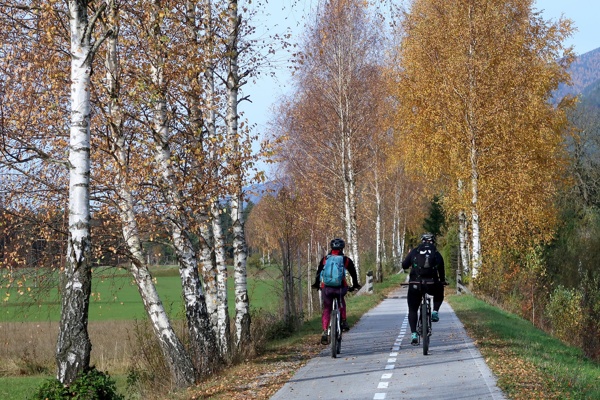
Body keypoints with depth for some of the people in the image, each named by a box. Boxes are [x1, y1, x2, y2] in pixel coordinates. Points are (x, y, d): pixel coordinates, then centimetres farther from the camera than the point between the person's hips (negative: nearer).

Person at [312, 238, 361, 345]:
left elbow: (318, 273, 23)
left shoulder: (324, 259, 14)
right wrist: (355, 286, 36)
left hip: (326, 288, 0)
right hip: (340, 288, 0)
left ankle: (324, 332, -1)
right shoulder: (346, 260, 10)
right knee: (341, 301, 33)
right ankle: (343, 322, 21)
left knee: (326, 310, 14)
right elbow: (353, 274, 20)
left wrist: (316, 284, 39)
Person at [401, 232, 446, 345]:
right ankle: (435, 312, 13)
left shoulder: (414, 251, 9)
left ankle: (413, 334, -3)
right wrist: (442, 281, 29)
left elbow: (404, 265, 6)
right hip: (431, 285, 1)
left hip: (415, 285, 0)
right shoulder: (436, 254, 11)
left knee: (412, 310, 12)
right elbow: (441, 270, 12)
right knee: (439, 293, 36)